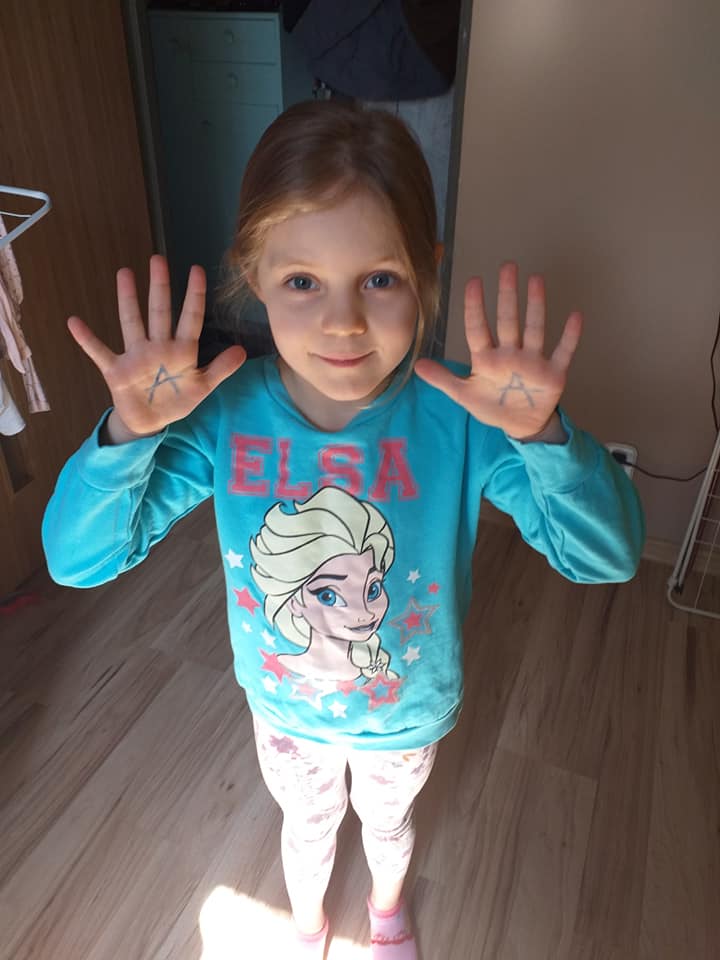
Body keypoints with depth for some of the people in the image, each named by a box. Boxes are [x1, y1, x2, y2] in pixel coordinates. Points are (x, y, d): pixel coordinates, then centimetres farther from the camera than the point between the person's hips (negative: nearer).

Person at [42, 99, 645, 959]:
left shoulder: (461, 414, -30)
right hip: (284, 707, 1)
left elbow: (607, 557, -29)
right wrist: (129, 431, -40)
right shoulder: (224, 416, -27)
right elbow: (76, 559, -24)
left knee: (387, 821, 33)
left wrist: (542, 436, -46)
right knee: (306, 825, 32)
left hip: (408, 709, 0)